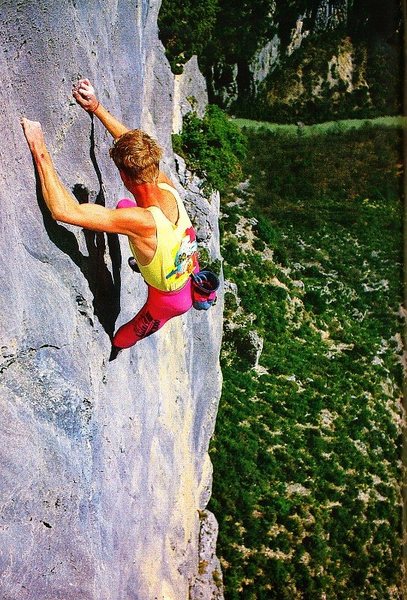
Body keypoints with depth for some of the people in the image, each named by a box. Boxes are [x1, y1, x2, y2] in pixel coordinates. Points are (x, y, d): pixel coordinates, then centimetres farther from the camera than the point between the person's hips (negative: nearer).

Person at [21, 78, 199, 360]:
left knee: (122, 337, 27)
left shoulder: (141, 221, -45)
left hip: (170, 301, -6)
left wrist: (40, 151, -41)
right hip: (191, 270, 6)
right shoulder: (168, 188, -24)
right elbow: (136, 145, -5)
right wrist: (97, 108, -3)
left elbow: (64, 210, -49)